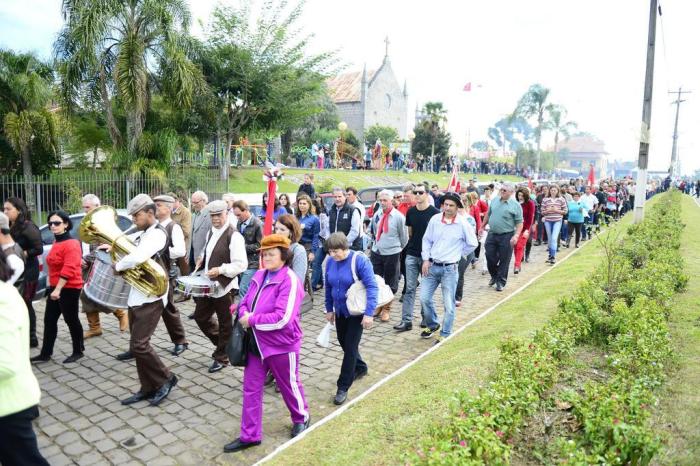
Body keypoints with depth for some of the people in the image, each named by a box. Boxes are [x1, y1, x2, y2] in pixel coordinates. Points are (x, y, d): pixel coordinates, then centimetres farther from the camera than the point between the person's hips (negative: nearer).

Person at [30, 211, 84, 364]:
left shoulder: (71, 244, -18)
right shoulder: (57, 243, 13)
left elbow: (68, 270, -25)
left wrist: (58, 289, -27)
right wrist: (53, 287, 21)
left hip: (69, 289, -9)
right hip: (55, 288, 9)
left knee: (71, 320, 2)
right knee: (49, 320, 12)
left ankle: (78, 352, 16)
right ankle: (45, 354, 21)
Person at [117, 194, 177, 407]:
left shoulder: (157, 233, -17)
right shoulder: (141, 234, 14)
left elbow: (137, 258, -31)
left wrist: (118, 266, -13)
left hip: (150, 298, -9)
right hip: (136, 296, 9)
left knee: (138, 345, -9)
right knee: (138, 344, 12)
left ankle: (166, 379, 9)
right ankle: (148, 388, 23)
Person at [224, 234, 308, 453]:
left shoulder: (290, 280, -21)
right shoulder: (259, 275, 3)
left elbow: (282, 318, -28)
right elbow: (246, 302, 10)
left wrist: (252, 320, -19)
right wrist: (245, 316, -13)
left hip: (281, 345, -7)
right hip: (257, 342, 7)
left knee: (289, 385, 16)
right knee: (250, 388, 11)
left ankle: (301, 418, 43)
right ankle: (249, 435, 26)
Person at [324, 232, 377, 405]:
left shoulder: (360, 260, -21)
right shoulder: (330, 262, -5)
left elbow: (372, 287, -23)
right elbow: (328, 287, 7)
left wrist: (369, 313, -27)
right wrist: (329, 309, 11)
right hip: (340, 311, 6)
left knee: (350, 346, -1)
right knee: (343, 342, 18)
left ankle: (343, 387, 10)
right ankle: (360, 368, 45)